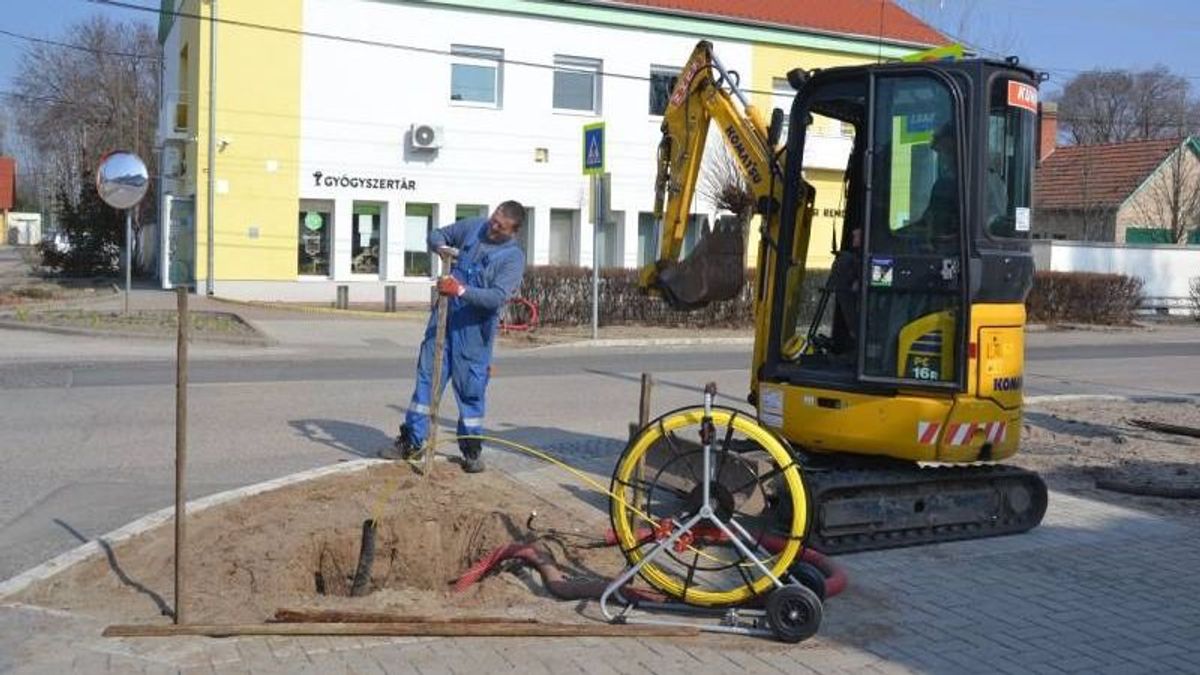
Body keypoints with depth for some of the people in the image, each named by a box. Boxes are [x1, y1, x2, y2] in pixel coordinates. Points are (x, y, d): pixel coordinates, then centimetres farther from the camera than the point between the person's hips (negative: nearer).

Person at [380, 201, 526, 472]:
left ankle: (472, 451, 18)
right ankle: (412, 442, 15)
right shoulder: (473, 226, 4)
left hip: (473, 330, -4)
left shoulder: (514, 257, -10)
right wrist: (442, 247, -6)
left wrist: (461, 291, -34)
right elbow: (437, 235, 17)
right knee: (427, 378, 6)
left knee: (471, 390, 3)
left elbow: (498, 296, -22)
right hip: (443, 319, 4)